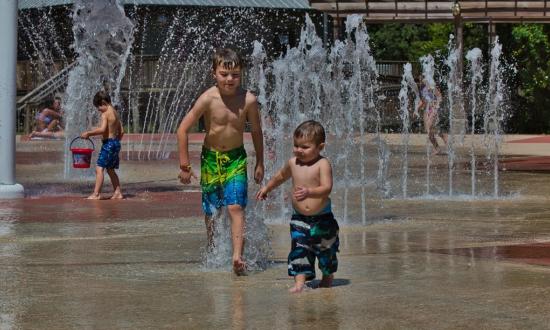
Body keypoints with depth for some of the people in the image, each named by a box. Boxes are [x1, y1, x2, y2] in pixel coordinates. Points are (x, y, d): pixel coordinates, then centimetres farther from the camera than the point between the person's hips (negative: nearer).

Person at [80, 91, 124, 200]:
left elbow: (102, 129, -27)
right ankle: (118, 192, 21)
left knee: (99, 168, -12)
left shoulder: (105, 114, -13)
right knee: (110, 169, 19)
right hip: (116, 143, 10)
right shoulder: (115, 113, 15)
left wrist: (88, 133, -20)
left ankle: (96, 193, -18)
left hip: (108, 143, -10)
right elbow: (121, 131, 19)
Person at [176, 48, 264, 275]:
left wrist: (259, 163, 8)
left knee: (236, 207, -14)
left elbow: (256, 132, 4)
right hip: (211, 158, 0)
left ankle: (237, 256, -21)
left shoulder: (248, 100, -12)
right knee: (210, 210, 11)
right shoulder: (208, 99, -17)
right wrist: (185, 165, -10)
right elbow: (183, 129, -11)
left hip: (236, 158, 0)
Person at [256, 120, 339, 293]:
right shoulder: (293, 163, -1)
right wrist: (267, 188, 34)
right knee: (299, 249, -10)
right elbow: (281, 176, 22)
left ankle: (328, 276, 36)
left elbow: (326, 188, -28)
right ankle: (299, 281, -12)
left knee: (326, 249, 13)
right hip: (300, 219, 3)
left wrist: (309, 192, -44)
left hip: (322, 218, -3)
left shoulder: (322, 164, -16)